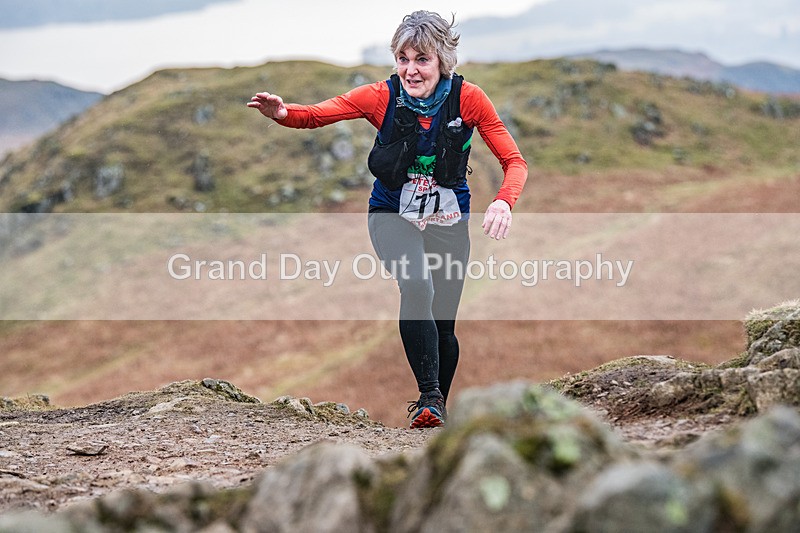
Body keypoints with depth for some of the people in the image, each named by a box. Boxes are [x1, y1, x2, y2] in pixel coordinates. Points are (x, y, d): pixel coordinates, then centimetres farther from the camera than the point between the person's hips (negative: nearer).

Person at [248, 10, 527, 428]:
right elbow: (315, 115, -19)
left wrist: (503, 202, -32)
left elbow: (514, 162, -11)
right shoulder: (382, 96, -14)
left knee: (443, 324, 6)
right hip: (393, 216, -1)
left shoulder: (468, 99, -14)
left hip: (448, 221, 1)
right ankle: (429, 396, -24)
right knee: (416, 288, -30)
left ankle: (437, 405, 32)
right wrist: (282, 113, -42)